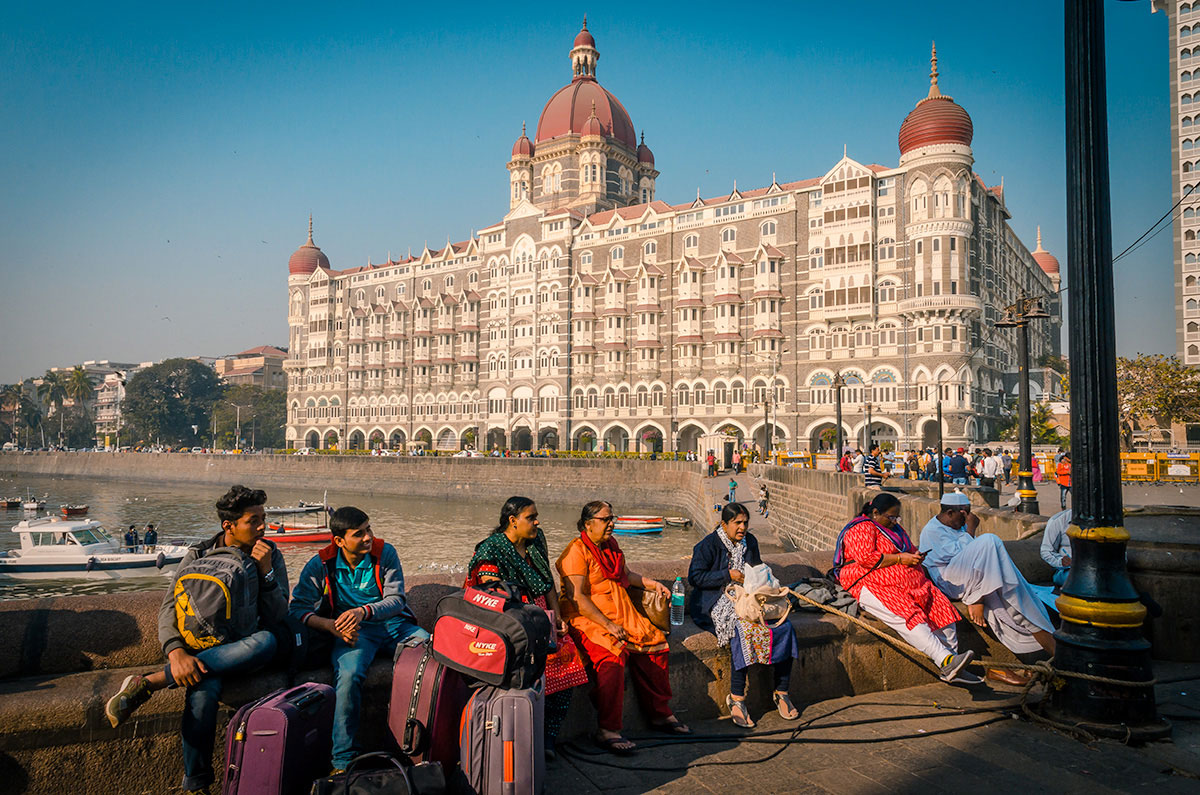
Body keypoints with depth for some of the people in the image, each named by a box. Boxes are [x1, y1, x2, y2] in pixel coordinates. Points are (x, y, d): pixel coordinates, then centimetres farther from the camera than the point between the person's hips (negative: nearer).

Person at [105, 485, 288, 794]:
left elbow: (277, 618, 2)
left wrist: (266, 571, -12)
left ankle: (148, 683, -32)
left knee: (267, 642, -38)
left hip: (245, 648, 1)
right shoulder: (199, 555, 4)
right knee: (203, 692, -38)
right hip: (205, 646, -1)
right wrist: (176, 652, -25)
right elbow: (169, 608, -5)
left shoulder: (270, 554, 6)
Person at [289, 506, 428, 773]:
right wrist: (331, 625, -22)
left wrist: (363, 611, -26)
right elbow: (297, 608, -3)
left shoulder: (384, 552, -2)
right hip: (353, 631, -1)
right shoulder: (320, 565, -3)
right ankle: (344, 759, -21)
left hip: (393, 623, 2)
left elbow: (396, 599, -6)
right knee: (348, 675, -35)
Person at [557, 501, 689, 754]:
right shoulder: (577, 551, -11)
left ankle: (660, 714, 9)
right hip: (586, 619, -8)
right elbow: (576, 597, -19)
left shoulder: (611, 544, 15)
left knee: (655, 643, -5)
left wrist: (652, 583, 17)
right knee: (613, 656, -31)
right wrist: (607, 625, -22)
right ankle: (607, 731, -23)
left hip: (620, 616, 8)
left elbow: (626, 574, 32)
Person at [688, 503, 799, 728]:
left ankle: (781, 693, -6)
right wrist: (728, 575, -15)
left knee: (785, 627, -17)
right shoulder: (709, 545, -6)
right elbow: (695, 577, -12)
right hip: (718, 602, -6)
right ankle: (736, 699, -26)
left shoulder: (750, 542, 14)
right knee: (744, 629, -35)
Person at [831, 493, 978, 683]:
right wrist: (900, 558, -14)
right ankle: (945, 661, -40)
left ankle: (950, 669, -11)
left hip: (911, 582, 9)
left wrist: (915, 556, 7)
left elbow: (911, 549, 33)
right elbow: (866, 558, -18)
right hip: (874, 585, -9)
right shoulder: (861, 528, -5)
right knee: (908, 617, -32)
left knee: (942, 608, -11)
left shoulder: (894, 528, 24)